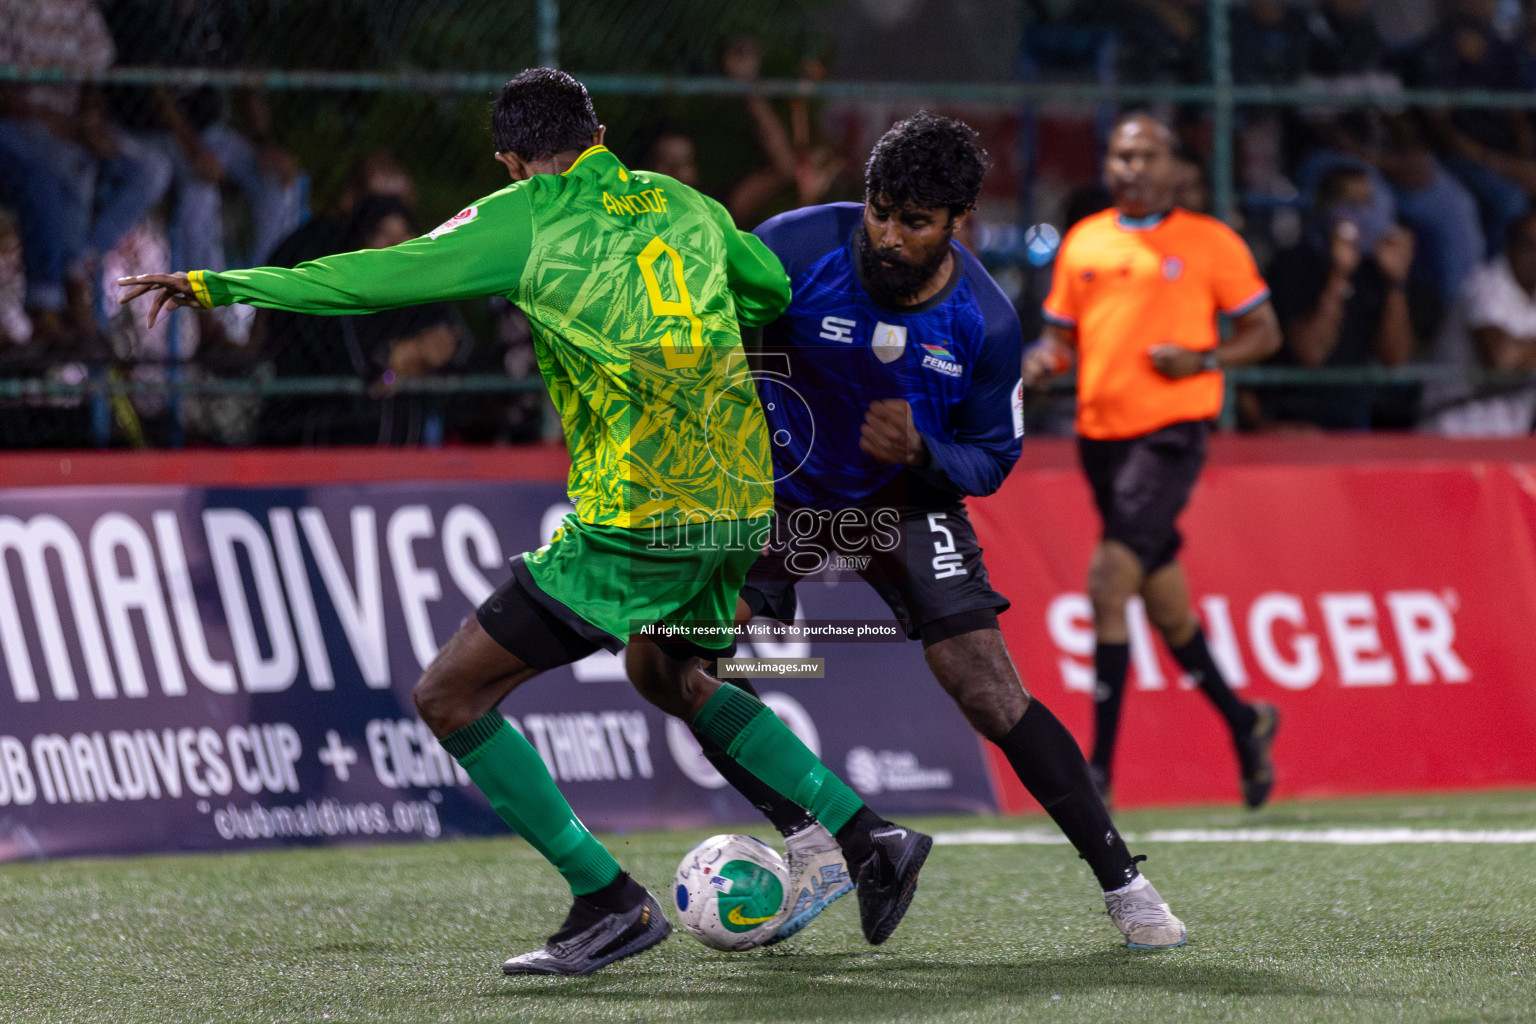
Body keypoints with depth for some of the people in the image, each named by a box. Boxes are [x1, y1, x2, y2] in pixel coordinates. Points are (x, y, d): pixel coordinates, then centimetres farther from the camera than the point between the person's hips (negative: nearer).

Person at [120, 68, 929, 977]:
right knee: (670, 676, 33)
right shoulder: (682, 203, 14)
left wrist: (214, 285, 7)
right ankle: (871, 837, 24)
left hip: (637, 520, -7)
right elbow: (773, 290, 26)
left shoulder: (522, 220, -2)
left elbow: (374, 278, -1)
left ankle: (612, 903, -3)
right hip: (742, 497, 7)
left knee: (450, 697, 0)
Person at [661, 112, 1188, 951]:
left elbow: (991, 458, -6)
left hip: (904, 498, -1)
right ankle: (812, 849, -5)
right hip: (779, 494, 1)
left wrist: (920, 450, -27)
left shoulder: (985, 323, -18)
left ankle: (1123, 886, -2)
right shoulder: (797, 248, -23)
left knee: (988, 691, -13)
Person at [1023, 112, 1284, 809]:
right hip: (1101, 432, 5)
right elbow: (1063, 336, 18)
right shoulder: (1082, 243, 13)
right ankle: (1244, 721, 34)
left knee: (1109, 579, -18)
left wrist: (1204, 359, -13)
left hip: (1171, 431, -5)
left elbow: (1263, 332, 4)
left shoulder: (1208, 242, 1)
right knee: (1162, 598, 13)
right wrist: (1041, 362, -4)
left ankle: (1100, 765, -16)